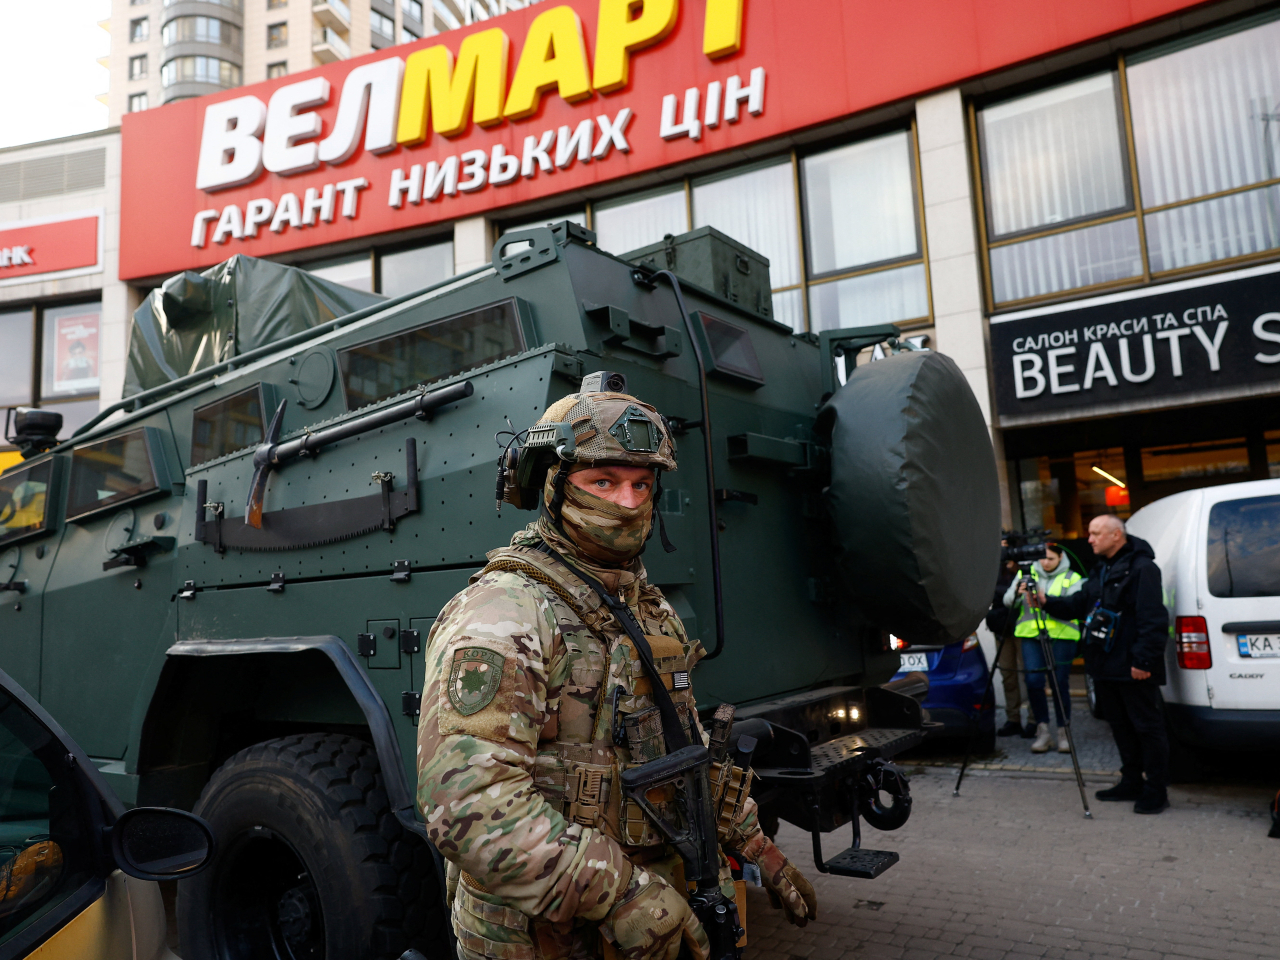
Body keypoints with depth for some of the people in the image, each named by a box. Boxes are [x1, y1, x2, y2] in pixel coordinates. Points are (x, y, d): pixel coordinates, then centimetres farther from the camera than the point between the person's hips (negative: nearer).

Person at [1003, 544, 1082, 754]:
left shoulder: (1071, 578, 8)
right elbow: (1008, 602, 5)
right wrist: (1016, 593, -17)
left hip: (1062, 636, -2)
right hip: (1030, 634, 2)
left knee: (1060, 683, -4)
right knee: (1033, 681, -7)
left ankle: (1063, 732, 10)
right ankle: (1042, 730, 4)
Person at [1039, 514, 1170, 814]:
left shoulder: (1141, 568, -13)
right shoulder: (1101, 572, 17)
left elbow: (1153, 619, -19)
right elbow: (1077, 605, 16)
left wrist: (1143, 660, -22)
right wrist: (1048, 602, -1)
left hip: (1133, 669, -10)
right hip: (1106, 666, 10)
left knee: (1148, 728, 0)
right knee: (1121, 727, 17)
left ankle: (1156, 792, 8)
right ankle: (1132, 783, 28)